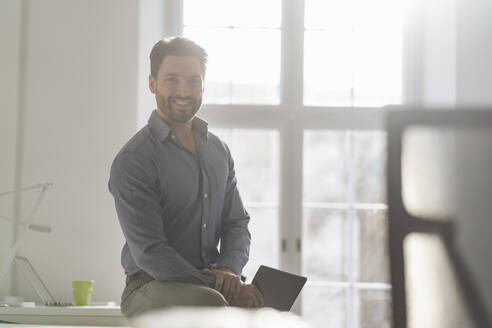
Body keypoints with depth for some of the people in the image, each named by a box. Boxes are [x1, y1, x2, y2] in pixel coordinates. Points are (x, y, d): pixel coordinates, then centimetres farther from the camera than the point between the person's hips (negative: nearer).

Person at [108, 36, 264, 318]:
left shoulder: (219, 151, 14)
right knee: (210, 302, -37)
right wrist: (217, 287, -21)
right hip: (151, 286, -6)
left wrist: (229, 269, -8)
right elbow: (149, 252, -14)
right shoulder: (132, 160, -9)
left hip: (213, 282, 6)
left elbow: (237, 223, 16)